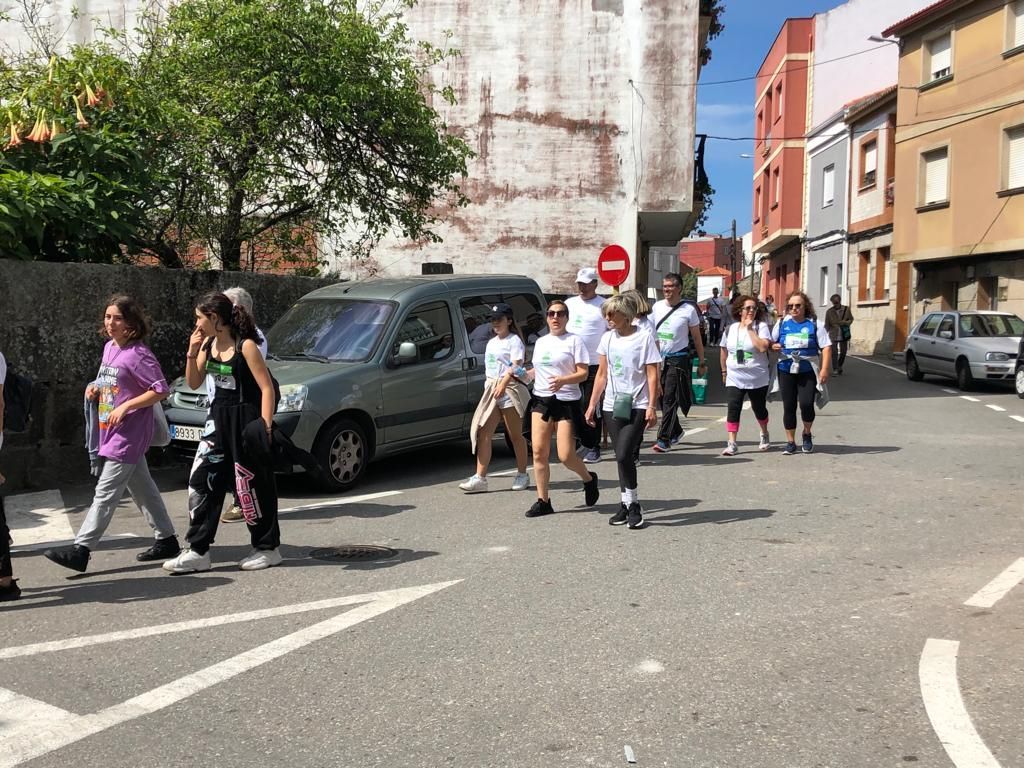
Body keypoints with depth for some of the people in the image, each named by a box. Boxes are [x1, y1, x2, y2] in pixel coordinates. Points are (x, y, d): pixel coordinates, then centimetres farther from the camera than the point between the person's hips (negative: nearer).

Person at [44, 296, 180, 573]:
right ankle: (166, 539, 24)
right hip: (112, 433, 9)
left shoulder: (138, 354, -14)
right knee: (142, 489, 15)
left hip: (128, 434, -9)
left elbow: (161, 390, -17)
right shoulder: (109, 348, 11)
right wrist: (96, 388, 4)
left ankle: (81, 549, -6)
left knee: (105, 493, -8)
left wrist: (126, 407, -20)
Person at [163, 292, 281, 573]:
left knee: (251, 486, 2)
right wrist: (192, 353, -3)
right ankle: (198, 552, 10)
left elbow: (267, 388, -16)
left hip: (246, 419, -7)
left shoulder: (245, 346, -15)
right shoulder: (208, 344, 6)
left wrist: (265, 427, -21)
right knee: (201, 480, 3)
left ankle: (268, 548, 17)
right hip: (219, 418, 7)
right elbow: (194, 383, 12)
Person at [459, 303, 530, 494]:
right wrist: (490, 386, 15)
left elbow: (516, 366, -18)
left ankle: (522, 475, 16)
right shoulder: (492, 342, 19)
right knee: (483, 435, -3)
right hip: (491, 390, 7)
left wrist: (503, 384, -32)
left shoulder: (514, 340, -5)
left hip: (509, 390, -7)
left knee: (515, 435, 3)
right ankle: (480, 478, -4)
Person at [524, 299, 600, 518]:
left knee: (566, 456, -7)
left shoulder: (574, 340, -1)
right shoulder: (541, 342, 16)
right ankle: (543, 501, 5)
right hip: (541, 400, 5)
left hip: (567, 401, -5)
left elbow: (583, 373, -8)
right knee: (539, 452, -3)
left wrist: (563, 380, -25)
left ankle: (589, 479, 24)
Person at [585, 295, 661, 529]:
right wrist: (592, 404, 12)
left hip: (637, 406, -5)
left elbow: (652, 375, -6)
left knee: (624, 455, -14)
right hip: (612, 405, 5)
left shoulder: (644, 338, -5)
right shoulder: (607, 339, 10)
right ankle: (628, 505, 16)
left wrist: (651, 407, -13)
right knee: (622, 457, 7)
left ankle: (632, 505, 0)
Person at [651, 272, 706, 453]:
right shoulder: (657, 306, 6)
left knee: (670, 399, -10)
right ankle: (676, 431, 29)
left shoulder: (688, 310, -6)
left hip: (678, 359, -5)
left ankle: (664, 439, -10)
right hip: (659, 358, 5)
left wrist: (702, 362, 2)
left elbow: (697, 338, 1)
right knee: (662, 398, 10)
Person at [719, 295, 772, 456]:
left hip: (757, 379, -2)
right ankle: (731, 443, -9)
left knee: (759, 408, 13)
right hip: (734, 378, 2)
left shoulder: (761, 326, -7)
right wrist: (724, 371, 18)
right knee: (733, 409, -10)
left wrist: (750, 329, -20)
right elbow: (724, 351, 17)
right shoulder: (730, 328, 6)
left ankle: (764, 435, 39)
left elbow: (763, 347, -23)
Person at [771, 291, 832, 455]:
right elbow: (770, 342, 16)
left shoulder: (814, 324, 0)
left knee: (806, 404, -12)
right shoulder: (782, 323, 6)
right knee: (789, 407, 5)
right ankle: (790, 442, 17)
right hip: (786, 372, 2)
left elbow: (826, 347, -2)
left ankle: (807, 434, 17)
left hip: (808, 372, -2)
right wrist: (773, 346, -9)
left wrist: (824, 369, -12)